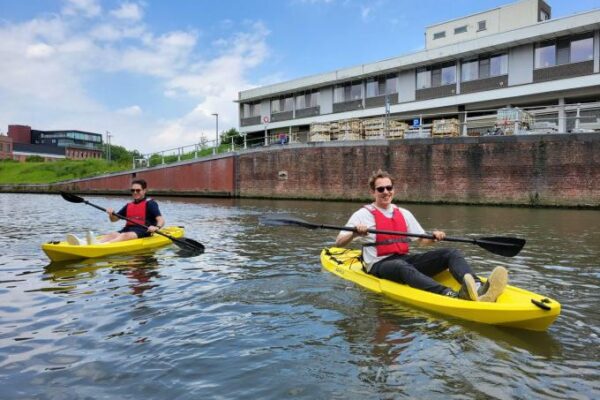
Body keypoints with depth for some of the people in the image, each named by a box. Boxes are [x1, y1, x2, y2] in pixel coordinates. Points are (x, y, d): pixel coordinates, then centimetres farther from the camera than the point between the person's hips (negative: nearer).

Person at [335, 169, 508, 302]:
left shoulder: (404, 213, 18)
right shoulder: (363, 214, 2)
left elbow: (423, 240, 19)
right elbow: (339, 243, -5)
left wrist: (434, 237, -3)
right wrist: (354, 234, -26)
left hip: (405, 259, 6)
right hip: (379, 265, -6)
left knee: (452, 253, -14)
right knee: (403, 267, -40)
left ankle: (478, 289, -45)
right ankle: (453, 295, -65)